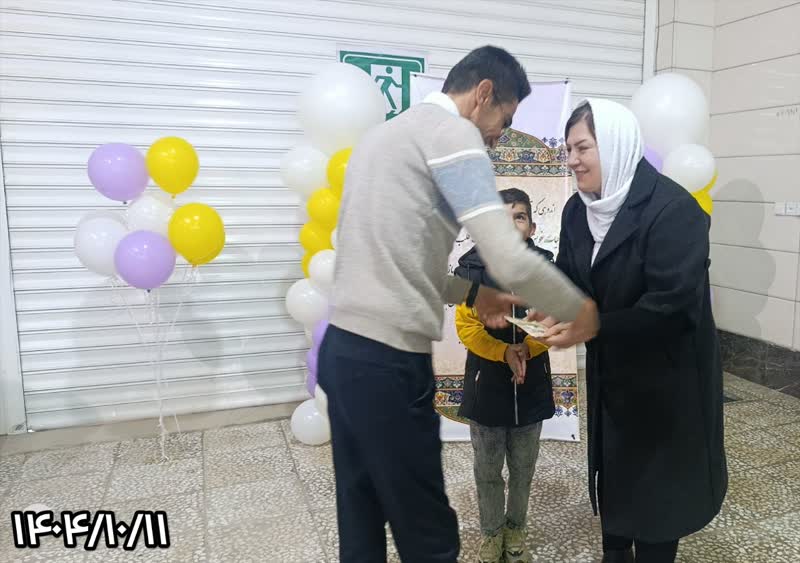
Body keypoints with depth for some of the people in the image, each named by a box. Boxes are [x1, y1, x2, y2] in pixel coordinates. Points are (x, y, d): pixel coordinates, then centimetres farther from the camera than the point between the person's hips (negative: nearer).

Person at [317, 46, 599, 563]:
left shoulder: (387, 133, 20)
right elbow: (511, 261, -18)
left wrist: (470, 294, 18)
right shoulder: (451, 131, -8)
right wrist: (580, 310, 0)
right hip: (387, 360, -9)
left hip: (342, 348, 9)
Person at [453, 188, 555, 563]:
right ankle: (491, 533, 33)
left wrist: (525, 349, -20)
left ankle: (516, 529, 38)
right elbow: (466, 326, -10)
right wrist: (503, 352, -20)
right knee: (487, 468, 12)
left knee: (523, 467, 16)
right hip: (486, 381, -1)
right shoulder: (472, 268, -11)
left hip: (531, 382, 2)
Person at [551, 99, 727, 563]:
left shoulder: (672, 208, -23)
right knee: (611, 467, 18)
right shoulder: (578, 211, -1)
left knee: (660, 477, 9)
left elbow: (672, 305, -29)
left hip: (667, 373, -6)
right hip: (610, 369, 7)